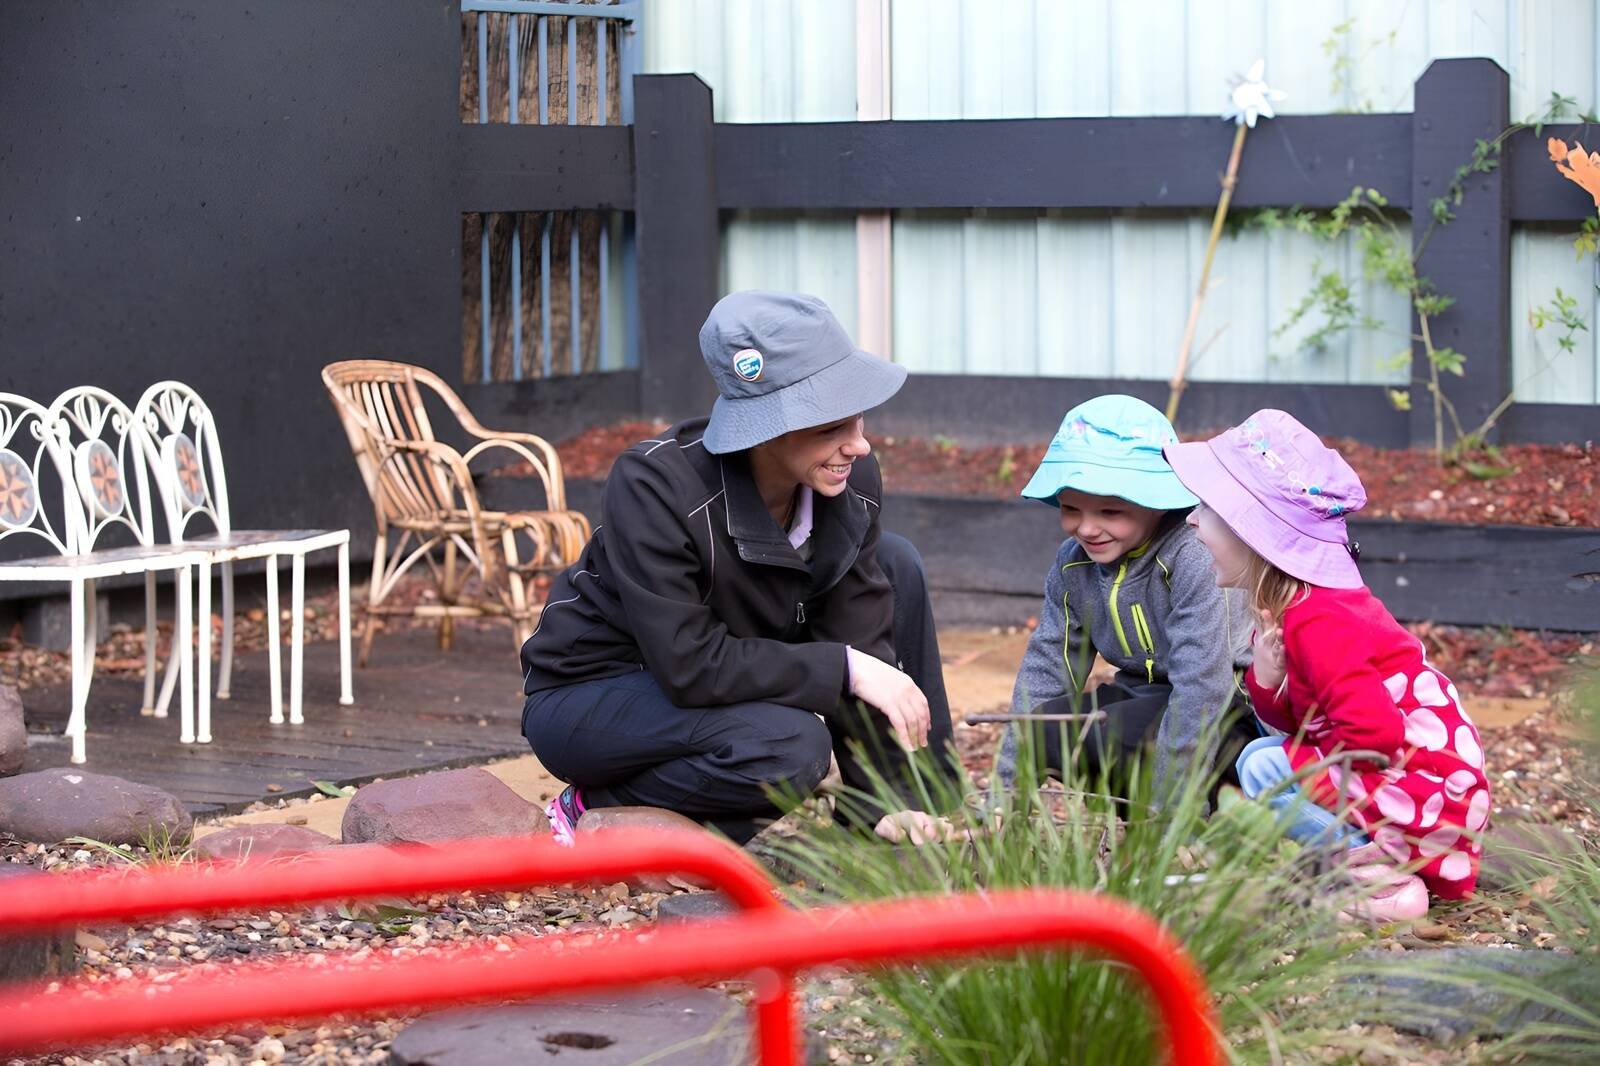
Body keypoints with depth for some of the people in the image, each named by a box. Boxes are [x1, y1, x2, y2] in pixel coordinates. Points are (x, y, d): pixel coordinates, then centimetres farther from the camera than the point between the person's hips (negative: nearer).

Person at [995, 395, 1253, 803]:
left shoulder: (1194, 558, -25)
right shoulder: (1072, 564, -1)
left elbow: (1201, 687, -29)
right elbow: (1046, 669, 2)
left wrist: (1165, 805, -31)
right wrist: (1005, 792, -4)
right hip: (1146, 694, 7)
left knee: (1112, 734, -29)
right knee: (1047, 729, -15)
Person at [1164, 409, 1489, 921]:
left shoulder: (1315, 621, -21)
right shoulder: (1297, 608, 10)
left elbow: (1373, 732, -30)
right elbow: (1297, 724, 11)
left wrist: (1307, 764, -13)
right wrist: (1267, 682, -9)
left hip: (1427, 795, -10)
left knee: (1263, 767, -17)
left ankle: (1377, 877, -11)